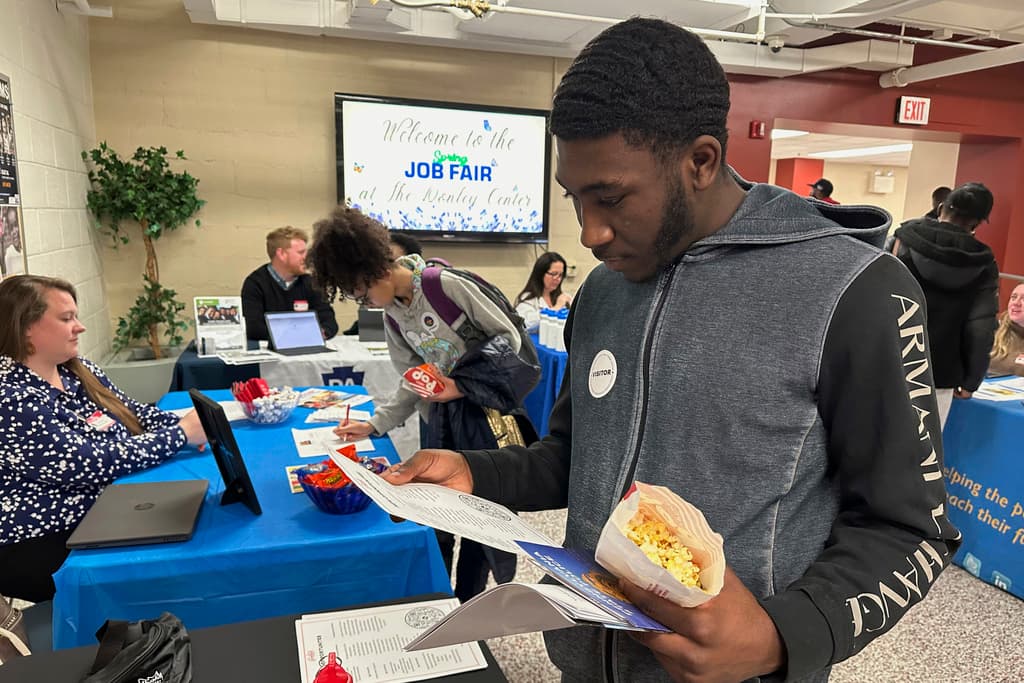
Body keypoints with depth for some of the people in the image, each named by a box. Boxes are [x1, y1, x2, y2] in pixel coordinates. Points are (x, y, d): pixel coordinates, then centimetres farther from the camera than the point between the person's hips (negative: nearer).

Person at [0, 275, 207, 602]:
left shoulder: (78, 370, 5)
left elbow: (137, 415, 8)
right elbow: (93, 465, -26)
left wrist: (193, 423, -11)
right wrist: (181, 434, -19)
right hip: (45, 550, -8)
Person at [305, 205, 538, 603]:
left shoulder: (446, 285, -16)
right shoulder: (392, 317, 6)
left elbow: (508, 336, -11)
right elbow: (412, 387, 10)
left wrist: (462, 385, -16)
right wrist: (375, 424, 0)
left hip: (482, 411, -6)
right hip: (441, 421, 6)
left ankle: (467, 604, 24)